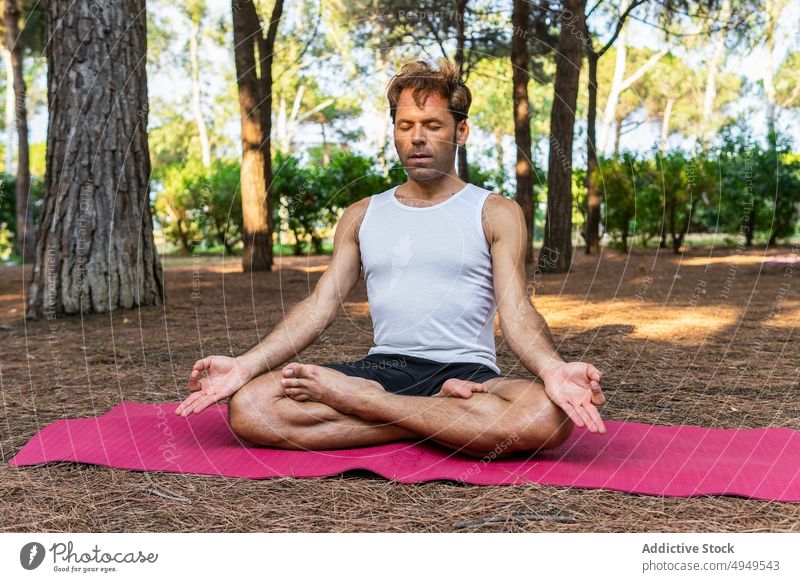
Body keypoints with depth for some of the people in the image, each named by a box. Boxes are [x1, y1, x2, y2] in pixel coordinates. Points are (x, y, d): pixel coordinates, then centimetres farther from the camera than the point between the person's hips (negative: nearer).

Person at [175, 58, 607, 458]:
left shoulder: (496, 213, 7)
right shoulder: (361, 216, 17)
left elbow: (516, 311, -4)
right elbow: (320, 304, 9)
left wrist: (553, 369, -27)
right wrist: (245, 365, -5)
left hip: (467, 372, -1)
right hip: (382, 367, 2)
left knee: (549, 415, -36)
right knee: (248, 407, -22)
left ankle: (356, 399, -23)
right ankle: (440, 414, -19)